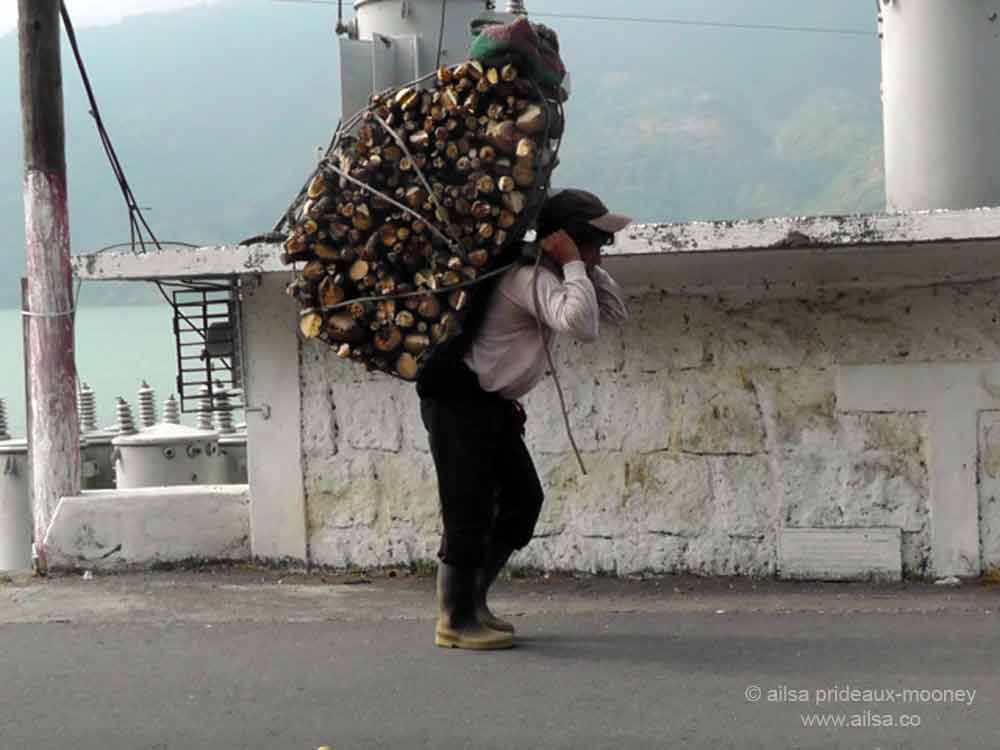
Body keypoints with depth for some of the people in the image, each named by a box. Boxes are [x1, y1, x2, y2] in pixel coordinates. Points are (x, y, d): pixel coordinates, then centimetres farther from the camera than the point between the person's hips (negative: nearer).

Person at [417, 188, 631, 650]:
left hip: (492, 403, 11)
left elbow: (615, 312, 15)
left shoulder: (552, 279, 11)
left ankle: (470, 600, 19)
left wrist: (589, 269, 3)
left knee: (523, 499, 11)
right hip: (457, 398, -11)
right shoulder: (530, 277, -21)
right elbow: (582, 325, -35)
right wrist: (574, 265, -26)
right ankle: (455, 621, -1)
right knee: (469, 509, -9)